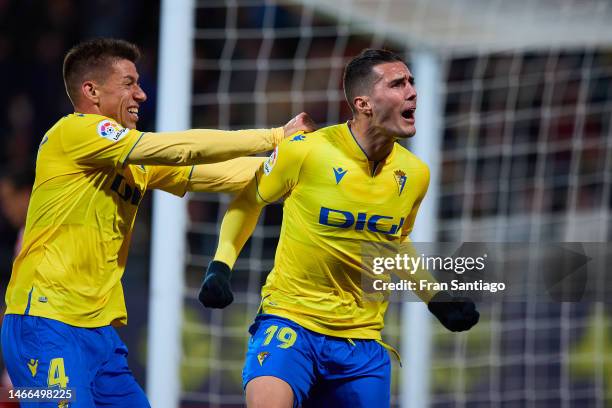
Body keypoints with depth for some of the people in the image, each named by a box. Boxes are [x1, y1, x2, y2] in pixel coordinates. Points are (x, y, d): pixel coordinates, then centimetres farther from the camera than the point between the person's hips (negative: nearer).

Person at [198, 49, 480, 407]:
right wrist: (221, 266, -5)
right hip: (290, 319, -5)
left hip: (363, 336, 5)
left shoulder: (415, 174, 2)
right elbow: (249, 200, 5)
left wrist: (438, 299, 15)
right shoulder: (305, 151, -13)